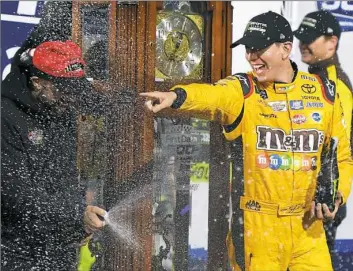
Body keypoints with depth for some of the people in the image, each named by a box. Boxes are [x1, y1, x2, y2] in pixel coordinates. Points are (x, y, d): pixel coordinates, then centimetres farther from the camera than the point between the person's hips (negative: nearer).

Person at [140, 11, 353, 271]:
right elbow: (213, 95, -30)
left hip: (307, 222, 2)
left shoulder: (325, 92, 2)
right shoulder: (242, 90, -6)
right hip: (257, 222, -2)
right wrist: (176, 96, -51)